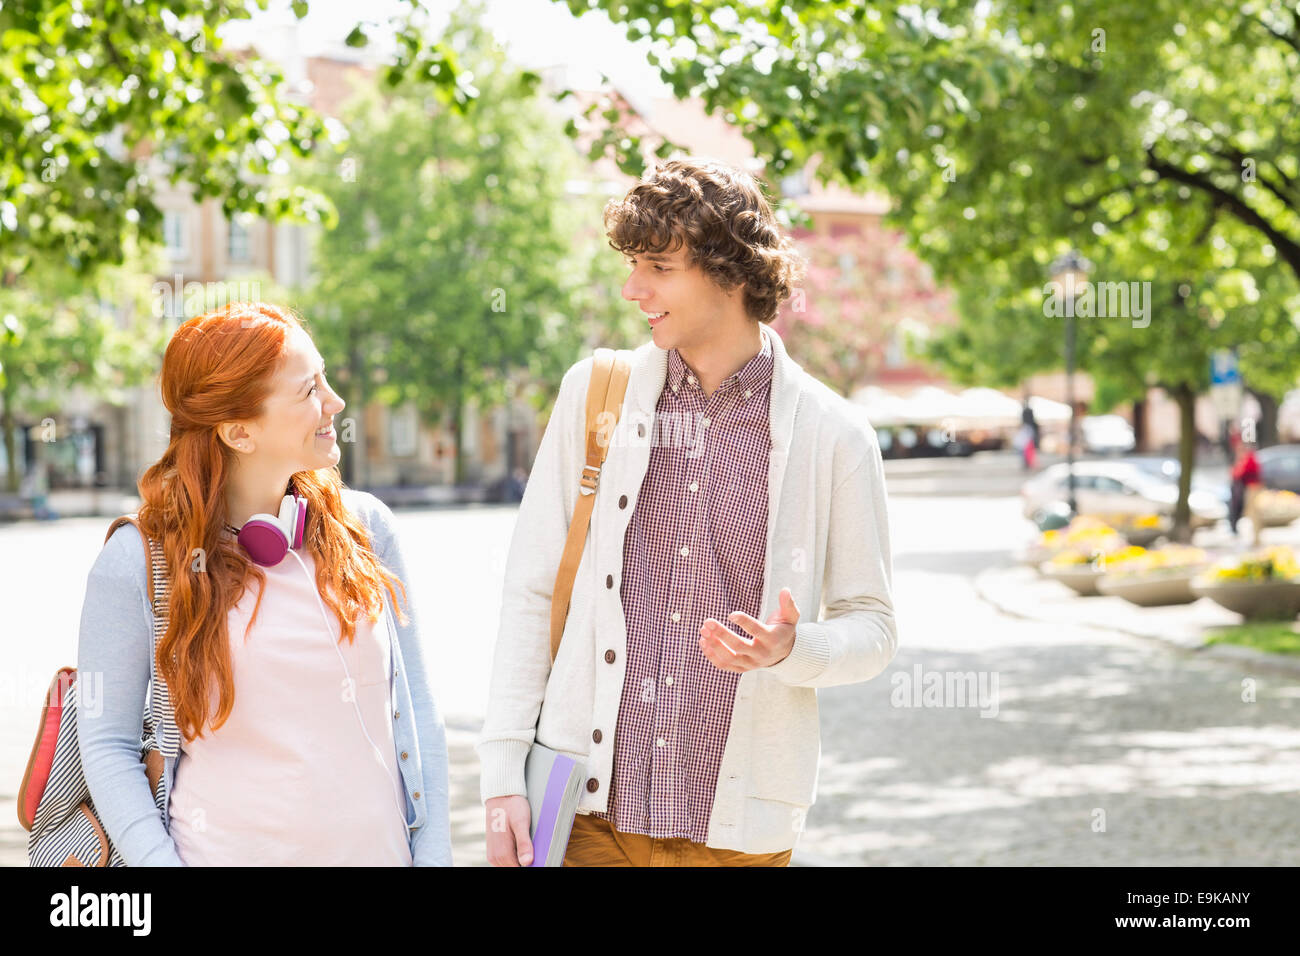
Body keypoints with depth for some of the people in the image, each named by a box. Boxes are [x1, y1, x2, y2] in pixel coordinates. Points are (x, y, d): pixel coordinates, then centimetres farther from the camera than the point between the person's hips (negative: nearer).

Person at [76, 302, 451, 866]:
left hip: (379, 848, 3)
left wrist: (433, 855, 0)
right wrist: (160, 861, -15)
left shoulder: (364, 528, 2)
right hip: (225, 852, -3)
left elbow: (415, 705, 6)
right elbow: (107, 745, -5)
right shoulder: (136, 563, -8)